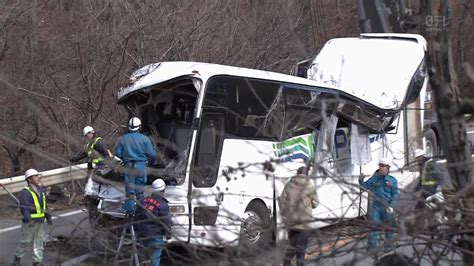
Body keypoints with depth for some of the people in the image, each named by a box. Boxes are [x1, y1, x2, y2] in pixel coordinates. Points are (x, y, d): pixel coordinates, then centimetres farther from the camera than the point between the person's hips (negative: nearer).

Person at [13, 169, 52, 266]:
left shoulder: (41, 190, 11)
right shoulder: (25, 192, -14)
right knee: (26, 241, 2)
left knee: (39, 242, 8)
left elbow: (44, 205, 19)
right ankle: (17, 258, 22)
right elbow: (24, 207, -21)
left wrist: (48, 217, 14)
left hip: (40, 221, 7)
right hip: (29, 222, -7)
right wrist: (28, 219, -32)